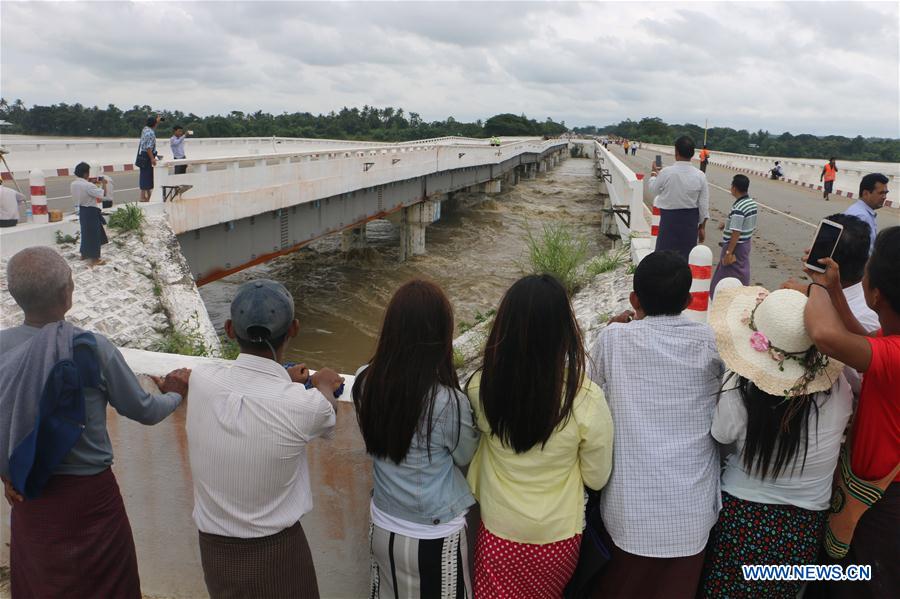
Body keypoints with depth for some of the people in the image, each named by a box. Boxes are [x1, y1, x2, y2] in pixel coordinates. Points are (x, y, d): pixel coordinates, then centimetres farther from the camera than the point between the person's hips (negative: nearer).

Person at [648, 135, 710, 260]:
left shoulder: (666, 172, -16)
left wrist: (653, 173, 22)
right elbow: (704, 204, -1)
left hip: (669, 218, -3)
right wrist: (702, 227, 10)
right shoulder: (700, 176, -6)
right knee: (687, 254, 11)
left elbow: (654, 190, 3)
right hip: (691, 220, 3)